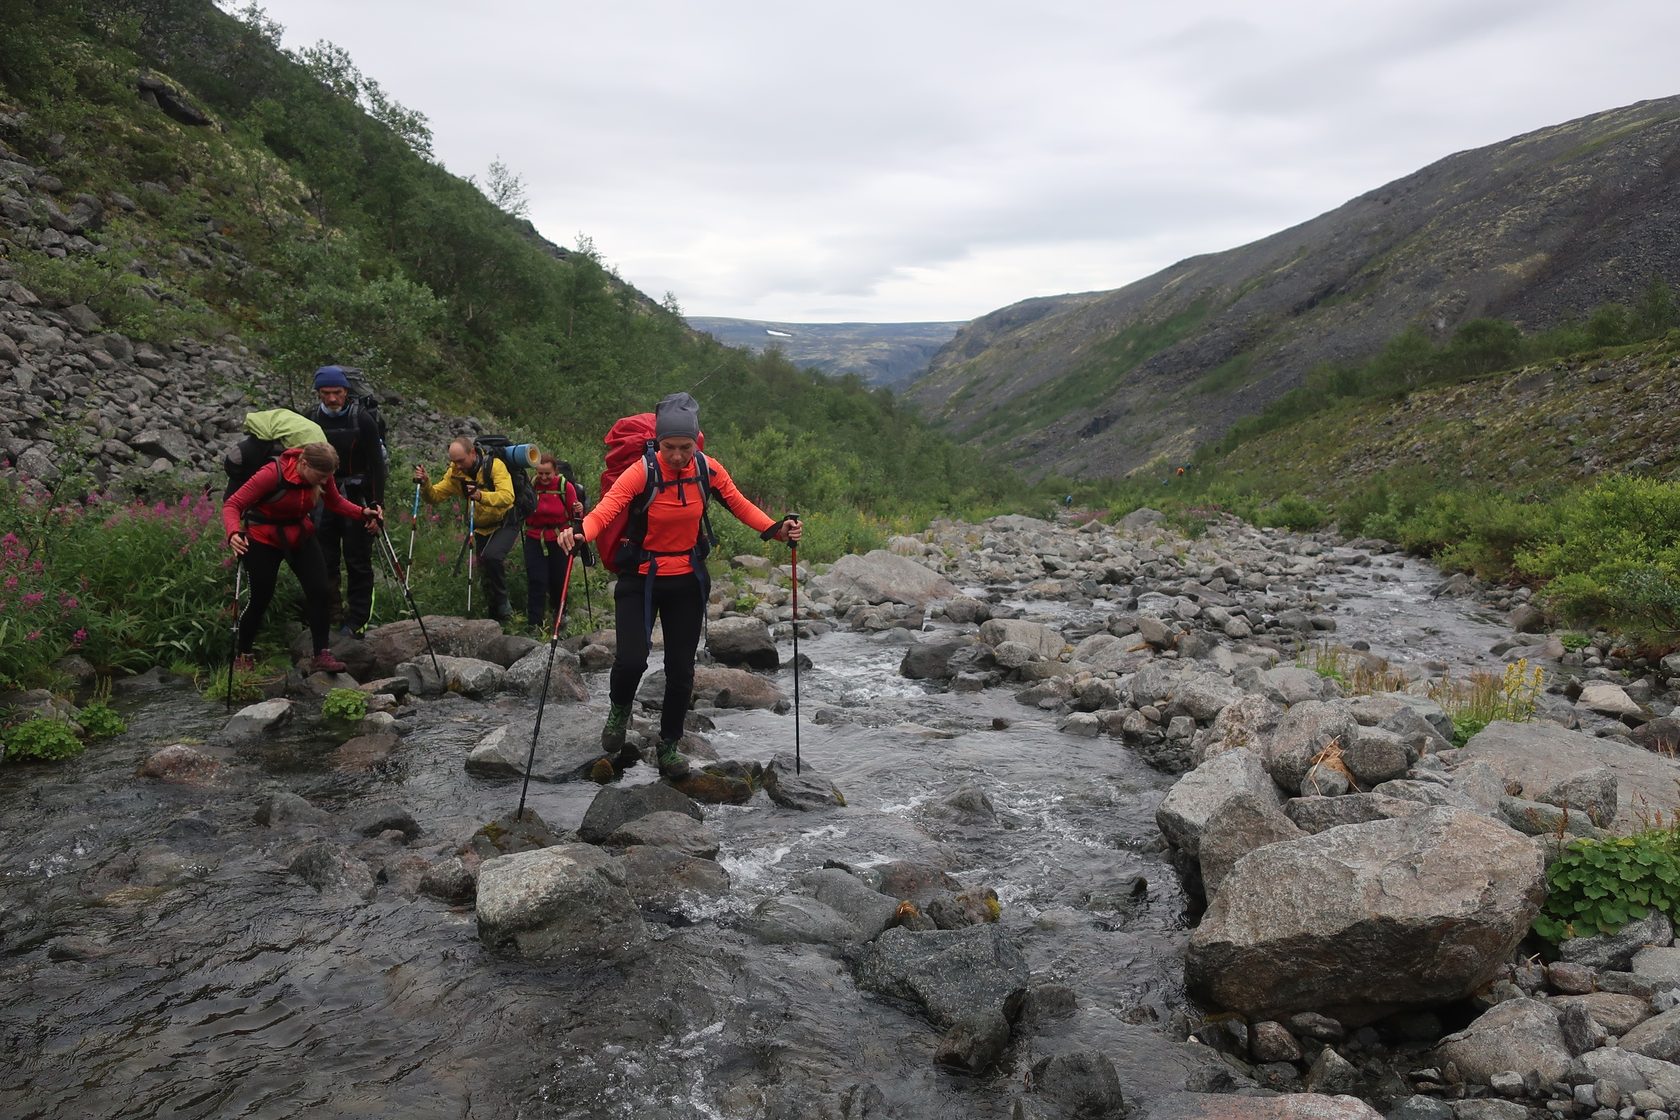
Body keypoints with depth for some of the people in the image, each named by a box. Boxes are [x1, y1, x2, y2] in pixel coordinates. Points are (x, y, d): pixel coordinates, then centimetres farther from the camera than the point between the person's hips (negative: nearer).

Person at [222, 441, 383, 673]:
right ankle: (243, 656, 25)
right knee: (260, 598, 3)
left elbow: (336, 503, 3)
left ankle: (321, 655, -1)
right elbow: (232, 504, -28)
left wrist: (363, 513, -15)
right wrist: (233, 533, -47)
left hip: (301, 536, 4)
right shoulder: (273, 474, -30)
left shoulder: (321, 475, -15)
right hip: (264, 539, -4)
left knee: (321, 591, -10)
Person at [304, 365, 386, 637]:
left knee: (358, 562, 0)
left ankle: (357, 622, 7)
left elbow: (377, 464, -7)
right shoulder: (310, 419, 3)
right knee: (324, 562, 7)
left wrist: (377, 503, -12)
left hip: (356, 499, -4)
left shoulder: (362, 419, -8)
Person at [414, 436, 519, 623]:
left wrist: (481, 496, -51)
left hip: (505, 523, -6)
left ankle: (502, 602, -13)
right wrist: (425, 484, -25)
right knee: (485, 570, 11)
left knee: (491, 556, -30)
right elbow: (435, 496, -5)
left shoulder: (494, 465, -20)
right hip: (481, 528, 6)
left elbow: (507, 496, -34)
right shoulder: (455, 473, -5)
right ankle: (495, 614, 27)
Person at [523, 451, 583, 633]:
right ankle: (535, 623, 0)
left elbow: (574, 516, -2)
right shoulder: (530, 485, -6)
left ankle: (558, 615, 37)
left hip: (559, 541, 0)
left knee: (558, 580, 11)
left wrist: (578, 512, -23)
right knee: (536, 581, -6)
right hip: (535, 540, 0)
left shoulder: (566, 487, -9)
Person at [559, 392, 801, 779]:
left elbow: (740, 505, 1)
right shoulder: (641, 472, -20)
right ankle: (619, 712, 18)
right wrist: (579, 533, -51)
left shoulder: (708, 470, -9)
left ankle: (669, 747, 26)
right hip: (641, 579, -3)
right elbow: (604, 511, -30)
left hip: (687, 580, 3)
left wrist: (776, 529, -15)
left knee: (681, 669, 6)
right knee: (631, 660, -17)